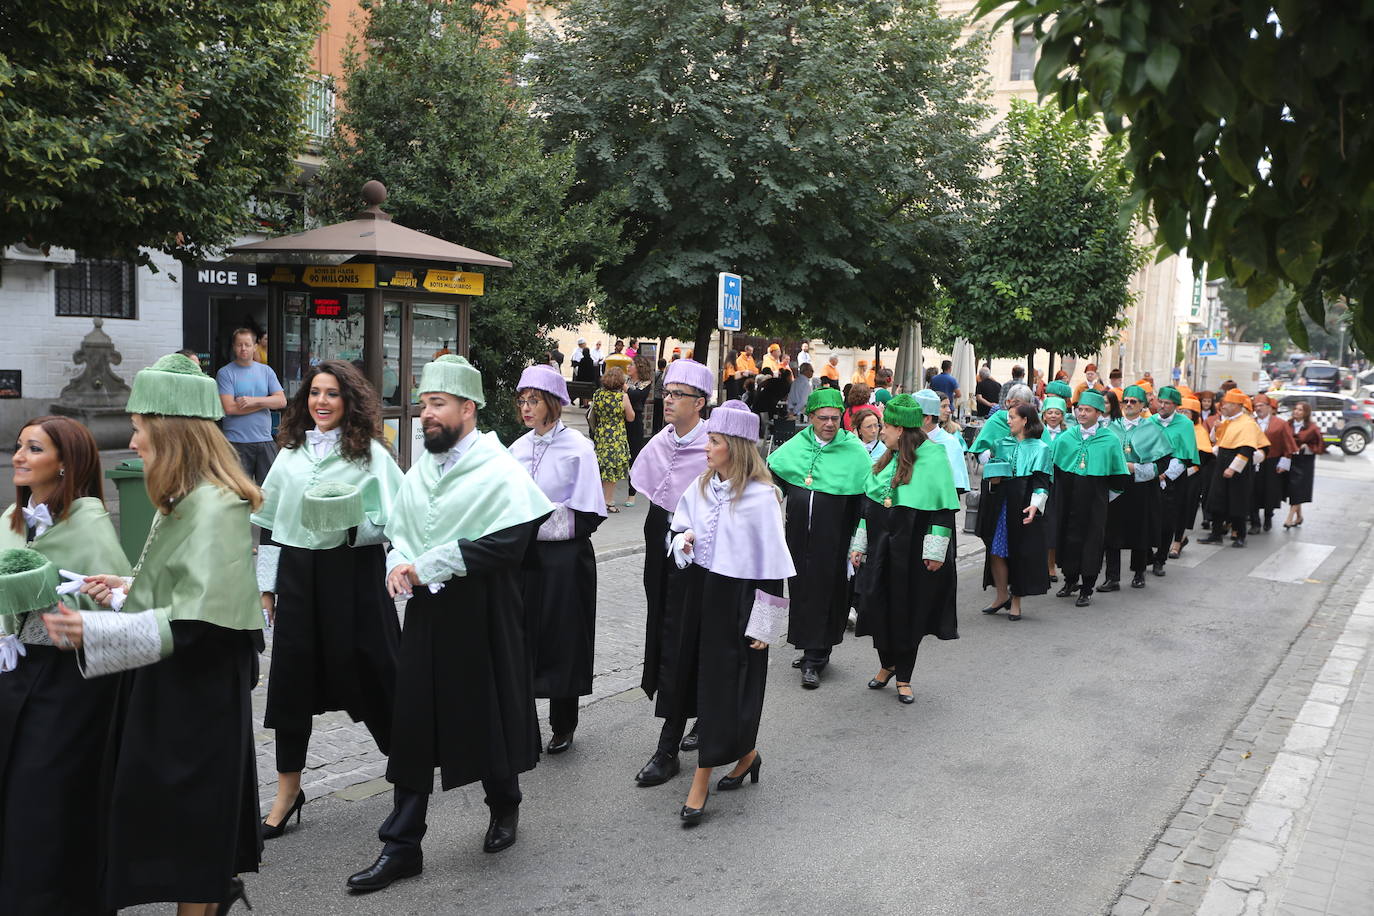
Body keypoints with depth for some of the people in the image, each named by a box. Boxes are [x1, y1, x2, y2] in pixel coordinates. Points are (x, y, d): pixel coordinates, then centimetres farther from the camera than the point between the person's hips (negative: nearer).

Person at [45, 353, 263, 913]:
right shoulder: (184, 500, 10)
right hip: (172, 679, 10)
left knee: (186, 814, 3)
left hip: (198, 688, -10)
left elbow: (199, 620, -27)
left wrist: (92, 632, -26)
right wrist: (127, 590, 5)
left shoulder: (214, 507, -22)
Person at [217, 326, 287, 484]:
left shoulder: (266, 371, 11)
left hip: (265, 441, 4)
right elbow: (229, 408, -12)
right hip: (237, 443, -3)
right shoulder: (225, 373, -1)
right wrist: (266, 402, -6)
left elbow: (281, 401, 2)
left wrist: (254, 400, -13)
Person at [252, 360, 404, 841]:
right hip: (297, 574, 4)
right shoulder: (291, 453, 10)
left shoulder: (370, 453, -3)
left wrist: (350, 529, -23)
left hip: (353, 573, -4)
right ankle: (287, 791, 20)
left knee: (368, 671, 4)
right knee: (292, 677, 7)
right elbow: (269, 524, 14)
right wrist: (266, 585, 12)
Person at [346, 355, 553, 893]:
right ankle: (402, 846, 15)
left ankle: (504, 806, 38)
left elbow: (506, 543, -21)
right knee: (412, 726, 5)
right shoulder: (419, 471, 10)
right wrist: (398, 566, -5)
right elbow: (400, 532, 19)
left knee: (487, 718, 10)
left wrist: (427, 567, -18)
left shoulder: (499, 470, -12)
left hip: (481, 615, -5)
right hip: (425, 613, 6)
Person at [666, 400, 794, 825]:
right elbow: (680, 527, 19)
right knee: (702, 678, 13)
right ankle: (747, 754, 35)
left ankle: (700, 785, 7)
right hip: (699, 592, 7)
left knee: (722, 687, -1)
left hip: (736, 598, -7)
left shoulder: (760, 496, -14)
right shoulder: (700, 487, 5)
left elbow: (772, 562, -13)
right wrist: (683, 541, -6)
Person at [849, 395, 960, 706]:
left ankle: (903, 677, 20)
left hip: (913, 552, -5)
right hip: (880, 549, 5)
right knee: (878, 607, 7)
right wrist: (859, 545, 12)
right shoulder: (886, 458, 9)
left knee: (909, 612, 5)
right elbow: (867, 502, 13)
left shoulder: (934, 458, -11)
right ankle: (887, 664, 31)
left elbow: (944, 507, -11)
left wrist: (935, 551, -14)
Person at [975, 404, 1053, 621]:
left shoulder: (1040, 448, -1)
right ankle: (1002, 595, 20)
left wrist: (1035, 504, -23)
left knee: (1020, 552, 1)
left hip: (1023, 507, -5)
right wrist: (992, 477, -2)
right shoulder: (1001, 444, 13)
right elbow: (990, 470, 22)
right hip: (999, 505, 5)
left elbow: (1041, 480, -8)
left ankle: (1016, 602, 12)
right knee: (995, 551, 4)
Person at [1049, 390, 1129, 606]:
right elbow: (1054, 469, 11)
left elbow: (1120, 477, 2)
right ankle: (1070, 580, 27)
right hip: (1067, 501, 3)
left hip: (1094, 503, -3)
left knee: (1091, 541, 1)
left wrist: (1102, 493, 1)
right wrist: (1056, 497, 6)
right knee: (1068, 538, 8)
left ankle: (1087, 589, 12)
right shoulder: (1065, 438, 5)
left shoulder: (1110, 440, -2)